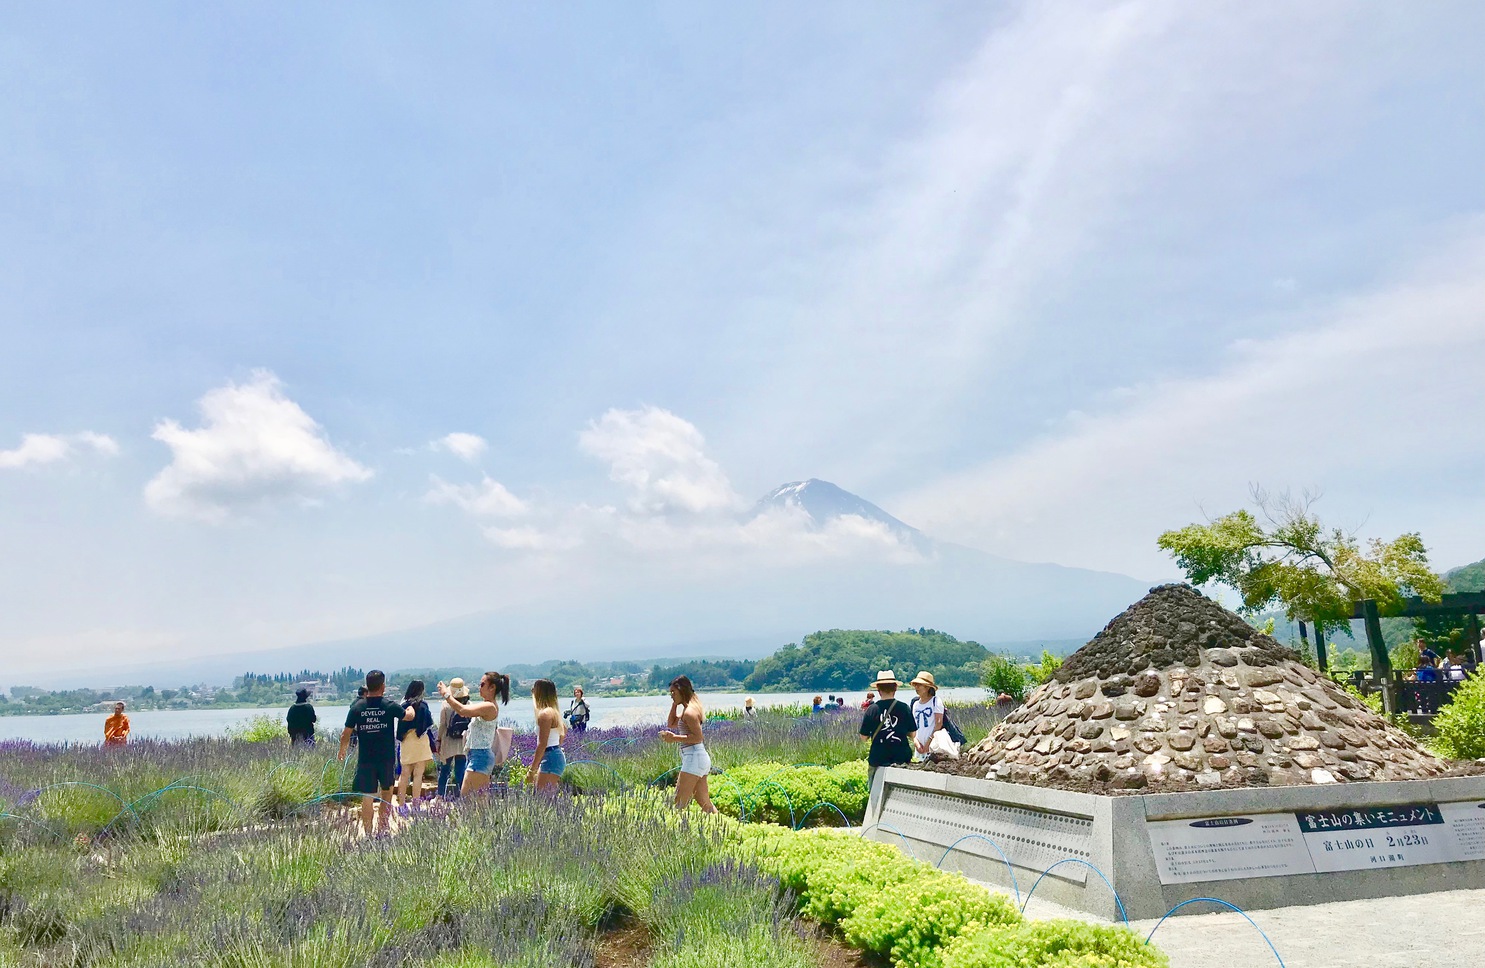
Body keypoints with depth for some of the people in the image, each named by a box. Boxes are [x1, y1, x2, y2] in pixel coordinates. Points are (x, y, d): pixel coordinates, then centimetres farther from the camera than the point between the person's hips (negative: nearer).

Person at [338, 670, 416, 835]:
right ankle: (383, 829, 13)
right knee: (387, 792, 17)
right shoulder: (390, 706, -7)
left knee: (367, 798, 6)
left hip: (365, 759, 1)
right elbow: (409, 716, 11)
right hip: (387, 758, -1)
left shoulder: (357, 707, -5)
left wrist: (342, 751, 19)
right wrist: (411, 707, 34)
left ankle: (368, 833, 9)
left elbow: (346, 734, 0)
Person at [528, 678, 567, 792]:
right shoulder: (552, 711, 13)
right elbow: (564, 730, 31)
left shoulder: (545, 714, -16)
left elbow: (542, 744, -21)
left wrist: (532, 770, -19)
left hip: (550, 759, -10)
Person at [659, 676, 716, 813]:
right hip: (701, 757, 10)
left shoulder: (689, 711, -14)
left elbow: (697, 737, -20)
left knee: (680, 804, -8)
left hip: (694, 757, -10)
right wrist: (674, 705, 15)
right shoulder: (690, 708, 17)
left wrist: (675, 738, -22)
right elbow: (671, 724, 25)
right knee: (705, 804, 11)